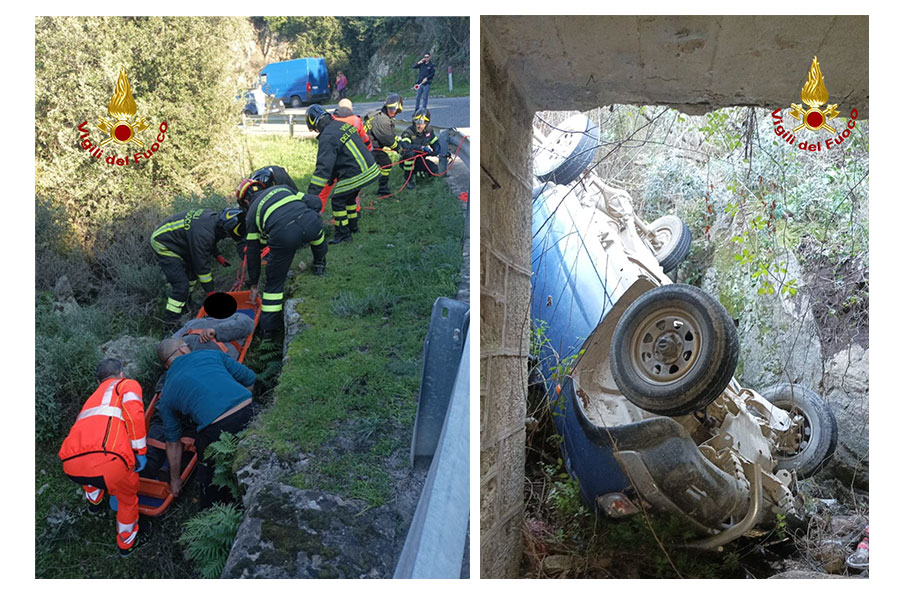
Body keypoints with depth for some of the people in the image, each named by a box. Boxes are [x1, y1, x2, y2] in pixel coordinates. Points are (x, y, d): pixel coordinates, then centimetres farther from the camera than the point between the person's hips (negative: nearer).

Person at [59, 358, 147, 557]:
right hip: (106, 461, -6)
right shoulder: (128, 385, 19)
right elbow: (134, 414, -4)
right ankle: (126, 543, 41)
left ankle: (93, 500, 62)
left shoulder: (92, 398, 37)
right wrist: (140, 451, 7)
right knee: (127, 495, 25)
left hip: (71, 466, 6)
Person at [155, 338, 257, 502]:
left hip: (217, 428, -2)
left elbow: (173, 442, 29)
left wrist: (175, 479, 41)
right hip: (248, 408, 2)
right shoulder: (211, 354, 21)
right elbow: (250, 379, 22)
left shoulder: (167, 396, 21)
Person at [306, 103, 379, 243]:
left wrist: (311, 193, -21)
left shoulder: (327, 137, -18)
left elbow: (323, 167, -23)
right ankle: (353, 226, 40)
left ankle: (343, 234, 14)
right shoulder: (342, 125, 10)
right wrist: (333, 176, 28)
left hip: (356, 176, -9)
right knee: (349, 198, 26)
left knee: (338, 201, 6)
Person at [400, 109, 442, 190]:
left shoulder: (429, 131, -4)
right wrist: (422, 147, -47)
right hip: (407, 161, -5)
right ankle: (409, 179, -20)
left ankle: (416, 172, 18)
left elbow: (436, 144, 5)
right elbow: (406, 146, -40)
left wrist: (436, 151, -21)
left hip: (420, 160, 5)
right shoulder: (408, 132, -21)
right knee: (410, 153, -38)